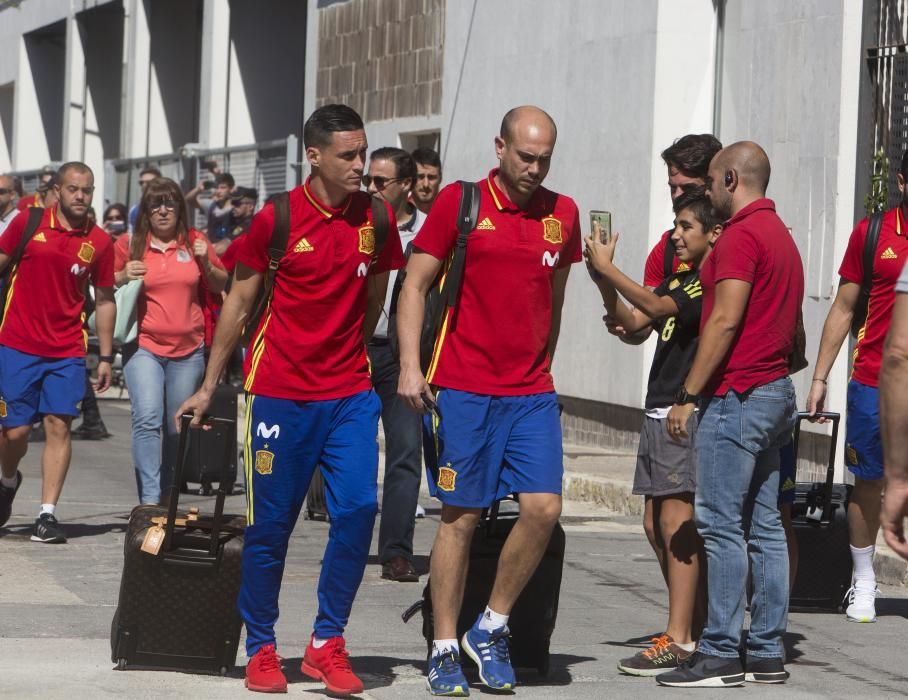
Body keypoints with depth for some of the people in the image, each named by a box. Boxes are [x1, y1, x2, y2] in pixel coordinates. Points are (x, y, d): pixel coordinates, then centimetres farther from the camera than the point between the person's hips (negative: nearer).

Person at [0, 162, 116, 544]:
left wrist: (106, 357, 7)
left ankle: (48, 514, -5)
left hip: (67, 352, 1)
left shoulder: (100, 242, 2)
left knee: (59, 426, -7)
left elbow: (105, 300, 9)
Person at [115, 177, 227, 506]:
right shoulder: (129, 244, 2)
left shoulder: (195, 242, 6)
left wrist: (206, 263, -5)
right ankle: (149, 499, -22)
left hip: (188, 349, 2)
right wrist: (123, 276, -10)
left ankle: (167, 495, 25)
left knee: (178, 427, 9)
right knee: (147, 420, -18)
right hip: (144, 346, -2)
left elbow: (220, 287, 14)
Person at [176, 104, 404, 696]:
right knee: (271, 523, 3)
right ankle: (261, 648, 16)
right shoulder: (277, 219, -6)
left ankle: (327, 643, 2)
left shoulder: (376, 218, 2)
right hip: (280, 394, -2)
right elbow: (239, 303, 3)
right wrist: (209, 386, 6)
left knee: (358, 507, -11)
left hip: (350, 392, 2)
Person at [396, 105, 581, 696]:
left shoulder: (562, 214, 9)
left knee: (544, 508, -8)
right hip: (464, 389, -3)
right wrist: (411, 366, -10)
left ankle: (492, 629, 11)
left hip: (532, 392, 4)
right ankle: (445, 650, 9)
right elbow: (415, 285, -1)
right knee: (462, 517, 0)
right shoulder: (460, 203, -2)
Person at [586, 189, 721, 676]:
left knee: (676, 521, -12)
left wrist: (607, 268, -19)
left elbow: (659, 308, -23)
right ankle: (693, 628, 18)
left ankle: (679, 643, -12)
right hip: (660, 411, 10)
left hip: (689, 412, -10)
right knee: (657, 525, 10)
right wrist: (604, 283, 2)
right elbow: (632, 323, 17)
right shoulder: (680, 278, 19)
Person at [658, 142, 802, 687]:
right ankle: (768, 652, 10)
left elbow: (725, 321, -19)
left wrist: (688, 395, -15)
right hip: (776, 390, 10)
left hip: (737, 394, -10)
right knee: (765, 525, 9)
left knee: (721, 523, -8)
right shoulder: (782, 235, 19)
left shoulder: (741, 235, -12)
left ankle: (721, 653, -9)